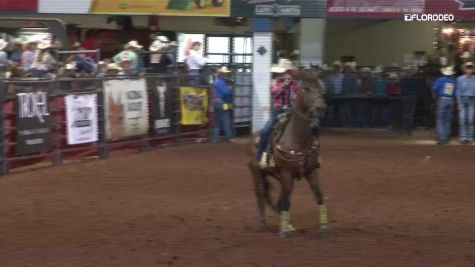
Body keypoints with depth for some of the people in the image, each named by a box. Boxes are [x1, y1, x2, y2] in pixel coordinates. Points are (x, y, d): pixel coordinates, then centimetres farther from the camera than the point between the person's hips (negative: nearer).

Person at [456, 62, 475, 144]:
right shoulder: (460, 79, 1)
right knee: (463, 119, -5)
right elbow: (458, 92, 2)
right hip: (463, 100, 0)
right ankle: (463, 137, -1)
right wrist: (459, 104, -4)